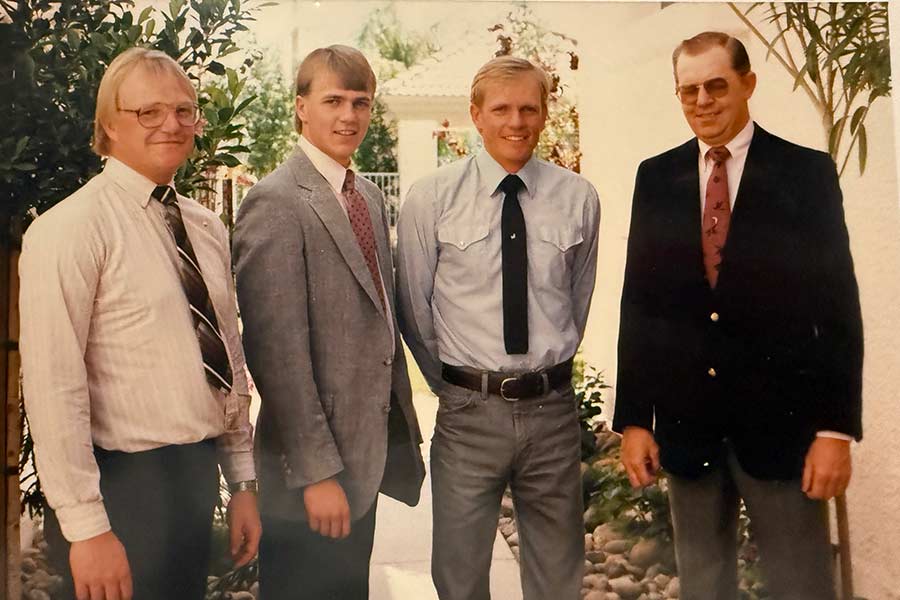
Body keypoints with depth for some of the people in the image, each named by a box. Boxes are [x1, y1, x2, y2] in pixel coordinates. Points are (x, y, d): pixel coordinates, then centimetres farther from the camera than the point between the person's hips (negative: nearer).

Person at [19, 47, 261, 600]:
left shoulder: (207, 227, 8)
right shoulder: (71, 228, -13)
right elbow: (53, 387, -18)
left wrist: (243, 480, 11)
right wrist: (86, 527, -18)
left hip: (199, 476, 7)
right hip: (124, 486, -6)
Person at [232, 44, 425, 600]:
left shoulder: (370, 195, 10)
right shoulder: (276, 202, -16)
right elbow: (278, 351, -20)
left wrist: (402, 429, 15)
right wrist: (316, 472, -20)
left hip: (367, 454, 8)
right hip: (314, 469, -8)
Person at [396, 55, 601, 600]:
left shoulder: (579, 198, 1)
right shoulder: (432, 198, -4)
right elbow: (415, 306, 3)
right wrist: (452, 384, 8)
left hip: (553, 408, 2)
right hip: (469, 411, -1)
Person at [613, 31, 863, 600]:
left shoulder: (807, 172, -2)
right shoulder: (657, 177, 5)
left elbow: (839, 306, -4)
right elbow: (638, 303, 4)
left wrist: (837, 427, -10)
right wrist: (633, 417, 1)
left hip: (780, 415, -2)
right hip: (685, 418, 3)